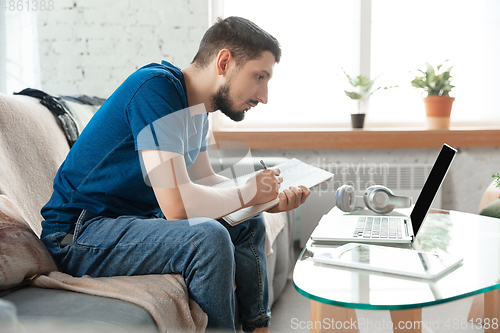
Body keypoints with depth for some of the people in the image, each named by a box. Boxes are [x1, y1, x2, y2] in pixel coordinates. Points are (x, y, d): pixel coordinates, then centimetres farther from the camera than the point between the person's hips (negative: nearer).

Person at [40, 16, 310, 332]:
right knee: (207, 236, -30)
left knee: (248, 225, 9)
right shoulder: (157, 89, -24)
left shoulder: (197, 105, 5)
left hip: (139, 217, 10)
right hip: (80, 234, -9)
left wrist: (269, 199, -2)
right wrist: (247, 192, -15)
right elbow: (178, 204, -31)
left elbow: (204, 179, 13)